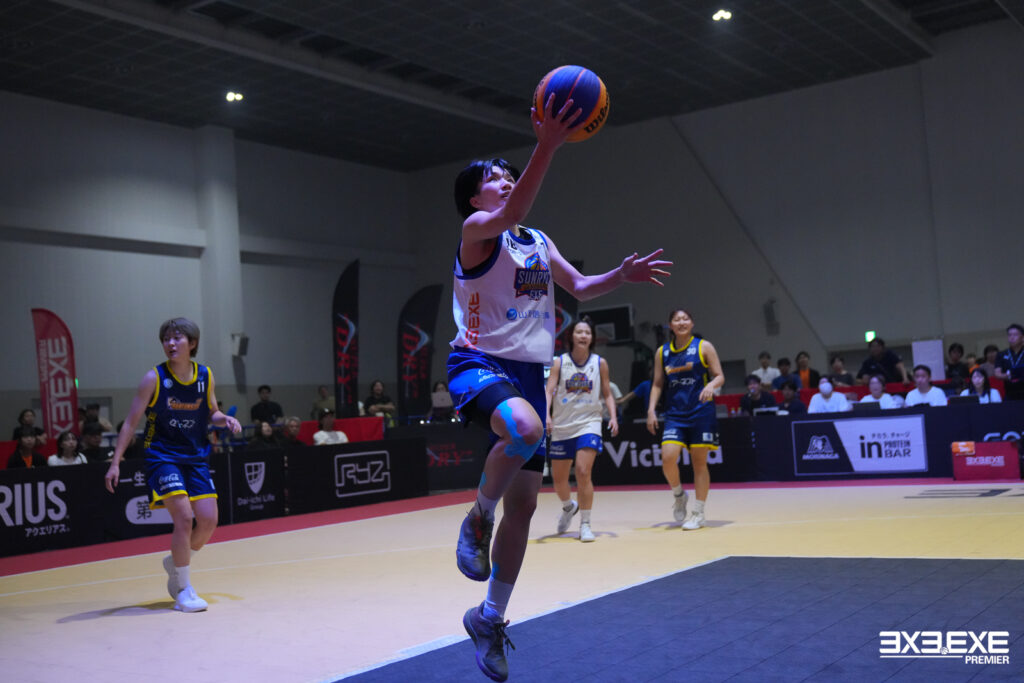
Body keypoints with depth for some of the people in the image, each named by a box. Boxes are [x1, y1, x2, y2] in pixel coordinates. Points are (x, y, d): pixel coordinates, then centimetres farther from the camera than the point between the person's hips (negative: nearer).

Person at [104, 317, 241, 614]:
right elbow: (131, 422, -6)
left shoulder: (206, 376, 0)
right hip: (162, 456, -4)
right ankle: (184, 591, -3)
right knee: (184, 517, -17)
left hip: (196, 456, 4)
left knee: (208, 520, -3)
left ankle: (176, 562, 27)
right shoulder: (154, 378, -10)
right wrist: (115, 463, -11)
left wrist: (225, 419, -9)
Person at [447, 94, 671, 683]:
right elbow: (510, 214, -28)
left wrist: (620, 276, 2)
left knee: (524, 505, 7)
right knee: (524, 427, -41)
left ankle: (490, 618, 24)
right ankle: (477, 519, -12)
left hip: (528, 370, 7)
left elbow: (579, 286, 23)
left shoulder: (538, 240, 17)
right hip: (479, 363, -7)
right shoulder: (478, 229, -6)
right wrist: (547, 146, -40)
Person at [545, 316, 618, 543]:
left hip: (589, 423, -1)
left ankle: (585, 524, -4)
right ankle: (569, 506, 44)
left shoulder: (600, 363, 1)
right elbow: (549, 390, -9)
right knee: (558, 477, 11)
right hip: (562, 426, 2)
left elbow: (607, 394, 8)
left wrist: (613, 416, -7)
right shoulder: (560, 362, -2)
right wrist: (546, 414, -26)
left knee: (583, 472, -18)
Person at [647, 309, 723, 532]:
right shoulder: (662, 352, 9)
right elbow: (657, 384, 14)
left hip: (701, 411, -2)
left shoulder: (704, 347, 1)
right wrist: (651, 410, 3)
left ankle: (698, 513, 12)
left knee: (699, 462, 1)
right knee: (668, 457, -14)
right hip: (674, 414, 2)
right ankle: (679, 495, 15)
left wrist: (711, 385, -21)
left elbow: (720, 376, 1)